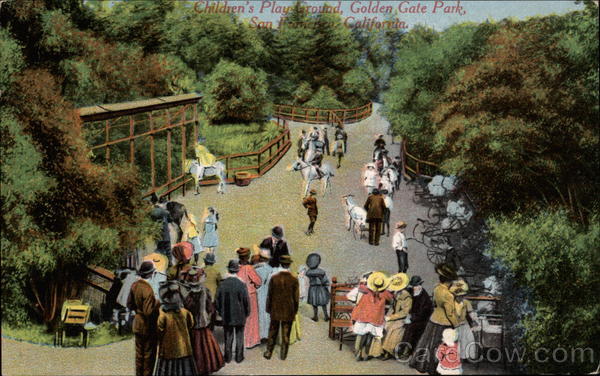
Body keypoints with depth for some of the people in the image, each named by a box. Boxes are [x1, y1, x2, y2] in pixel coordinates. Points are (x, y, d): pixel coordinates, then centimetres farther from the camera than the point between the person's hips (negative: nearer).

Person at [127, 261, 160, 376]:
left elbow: (129, 305, 5)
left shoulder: (135, 285, -4)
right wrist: (158, 303, -14)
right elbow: (148, 312, -27)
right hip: (148, 327, -7)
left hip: (138, 324, 7)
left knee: (139, 352, 20)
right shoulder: (148, 290, -27)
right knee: (149, 354, 9)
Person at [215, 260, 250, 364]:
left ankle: (228, 357, 21)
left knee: (228, 337, 14)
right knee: (239, 337, 12)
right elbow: (246, 301, -10)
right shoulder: (241, 284, -17)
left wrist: (221, 312, 14)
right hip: (239, 316, -2)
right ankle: (239, 357, 20)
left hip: (226, 316, 2)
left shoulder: (222, 284, -10)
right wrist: (247, 313, 6)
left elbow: (217, 300, -1)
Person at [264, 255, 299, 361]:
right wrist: (295, 311, 7)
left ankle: (269, 353, 19)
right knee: (286, 333, 10)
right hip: (288, 312, 0)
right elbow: (296, 298, -6)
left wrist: (268, 309, 8)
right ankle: (283, 354, 17)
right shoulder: (294, 280, -11)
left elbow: (269, 295, -4)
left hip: (275, 310, 1)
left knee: (272, 332, 13)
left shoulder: (274, 278, -10)